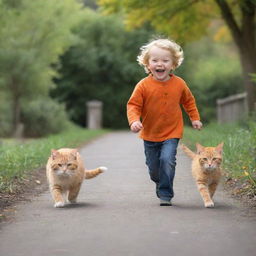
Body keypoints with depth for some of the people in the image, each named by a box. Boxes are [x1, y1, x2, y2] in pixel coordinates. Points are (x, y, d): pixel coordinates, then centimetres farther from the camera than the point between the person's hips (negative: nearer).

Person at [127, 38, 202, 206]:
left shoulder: (179, 84, -5)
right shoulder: (143, 85, -13)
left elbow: (188, 101, 13)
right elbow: (133, 105, -10)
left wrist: (195, 118, 13)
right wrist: (134, 121, -27)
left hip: (172, 132, -1)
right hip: (150, 134, 1)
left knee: (167, 160, -21)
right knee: (153, 167, 12)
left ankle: (166, 195, -10)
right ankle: (160, 184, 44)